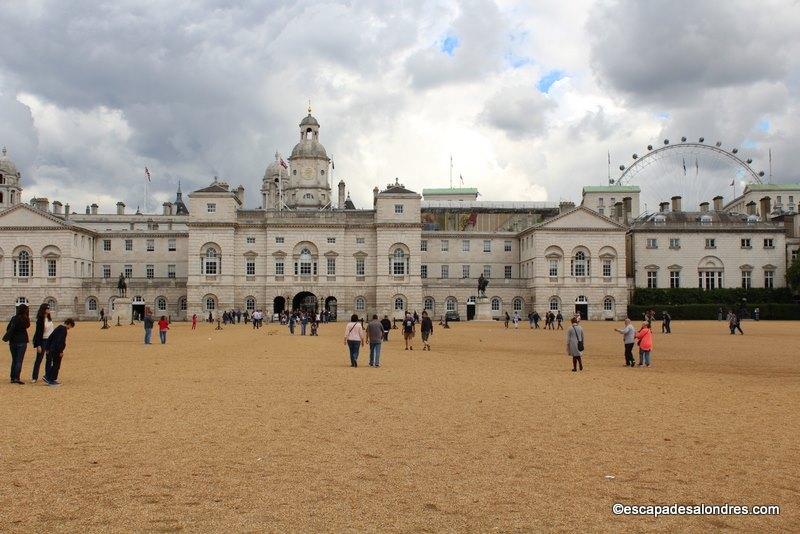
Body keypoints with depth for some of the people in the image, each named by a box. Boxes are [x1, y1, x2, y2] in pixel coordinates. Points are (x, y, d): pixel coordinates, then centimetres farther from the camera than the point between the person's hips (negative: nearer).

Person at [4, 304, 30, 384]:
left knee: (14, 360, 13)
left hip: (13, 342, 4)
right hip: (22, 342, -4)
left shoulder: (14, 318, 2)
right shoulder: (25, 319, -10)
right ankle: (16, 378, -9)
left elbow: (8, 328, 2)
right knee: (19, 360, -2)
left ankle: (12, 378, 14)